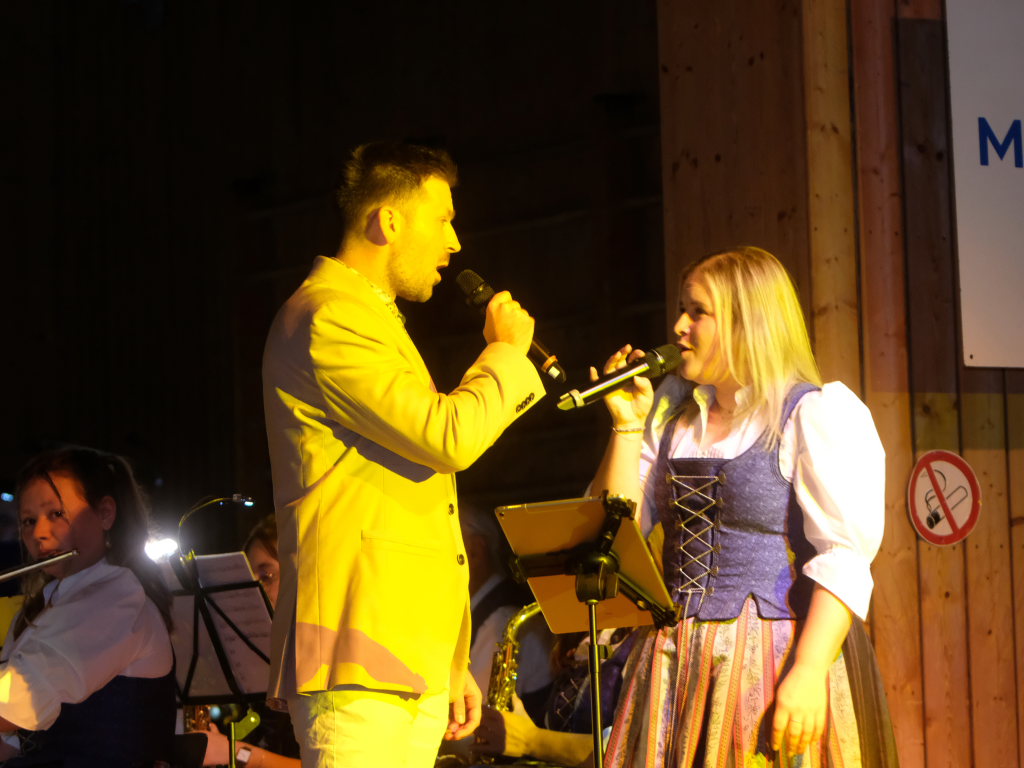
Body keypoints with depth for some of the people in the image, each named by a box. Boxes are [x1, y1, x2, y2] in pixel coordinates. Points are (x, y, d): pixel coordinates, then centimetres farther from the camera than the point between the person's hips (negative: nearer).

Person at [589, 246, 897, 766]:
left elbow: (845, 558, -15)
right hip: (674, 668, 6)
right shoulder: (673, 411, 16)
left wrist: (807, 675, -24)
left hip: (772, 663, -6)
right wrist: (627, 426, 4)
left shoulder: (821, 413, -5)